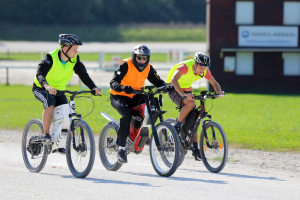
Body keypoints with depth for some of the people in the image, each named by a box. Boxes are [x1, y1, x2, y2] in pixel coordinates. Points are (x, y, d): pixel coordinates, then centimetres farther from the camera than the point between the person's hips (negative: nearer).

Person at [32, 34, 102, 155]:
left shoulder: (74, 59, -12)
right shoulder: (51, 58, -27)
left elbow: (83, 74, -16)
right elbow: (40, 74, -39)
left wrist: (93, 88, -33)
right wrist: (46, 86, -59)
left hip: (59, 90, 5)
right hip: (41, 89, -5)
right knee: (50, 102, -35)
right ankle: (46, 135, -27)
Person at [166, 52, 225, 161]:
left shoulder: (204, 70, -13)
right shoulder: (185, 66, -32)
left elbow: (214, 83, -1)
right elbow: (173, 80, -46)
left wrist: (219, 91, -24)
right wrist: (183, 94, -58)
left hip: (187, 90, 6)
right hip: (174, 90, -6)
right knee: (190, 103, -33)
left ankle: (195, 149, 4)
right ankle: (177, 126, -17)